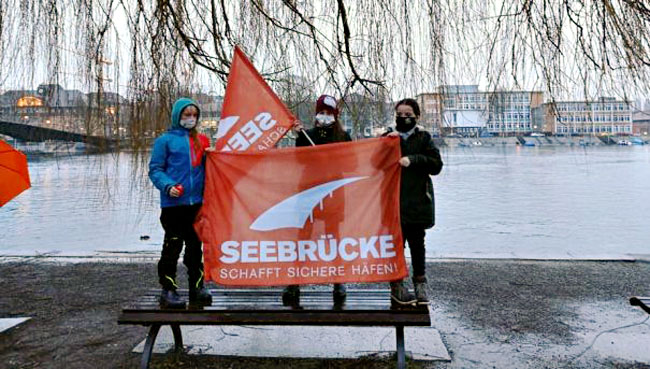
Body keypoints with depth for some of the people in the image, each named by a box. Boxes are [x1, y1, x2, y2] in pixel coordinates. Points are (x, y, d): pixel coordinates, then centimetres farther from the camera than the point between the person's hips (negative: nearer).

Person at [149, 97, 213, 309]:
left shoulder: (201, 140, 14)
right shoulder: (165, 140, 1)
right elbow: (155, 169, -1)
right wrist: (167, 186, -17)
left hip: (197, 202, 5)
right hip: (173, 203, -4)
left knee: (195, 246, 12)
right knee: (173, 246, -1)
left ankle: (197, 287, 22)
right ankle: (168, 290, 10)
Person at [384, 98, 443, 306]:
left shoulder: (423, 138, 7)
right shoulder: (388, 137, 10)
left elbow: (436, 165, -1)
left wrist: (413, 159, -13)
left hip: (418, 200, 0)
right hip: (394, 200, 0)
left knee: (416, 242, 8)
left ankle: (420, 283, 22)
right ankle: (396, 285, 11)